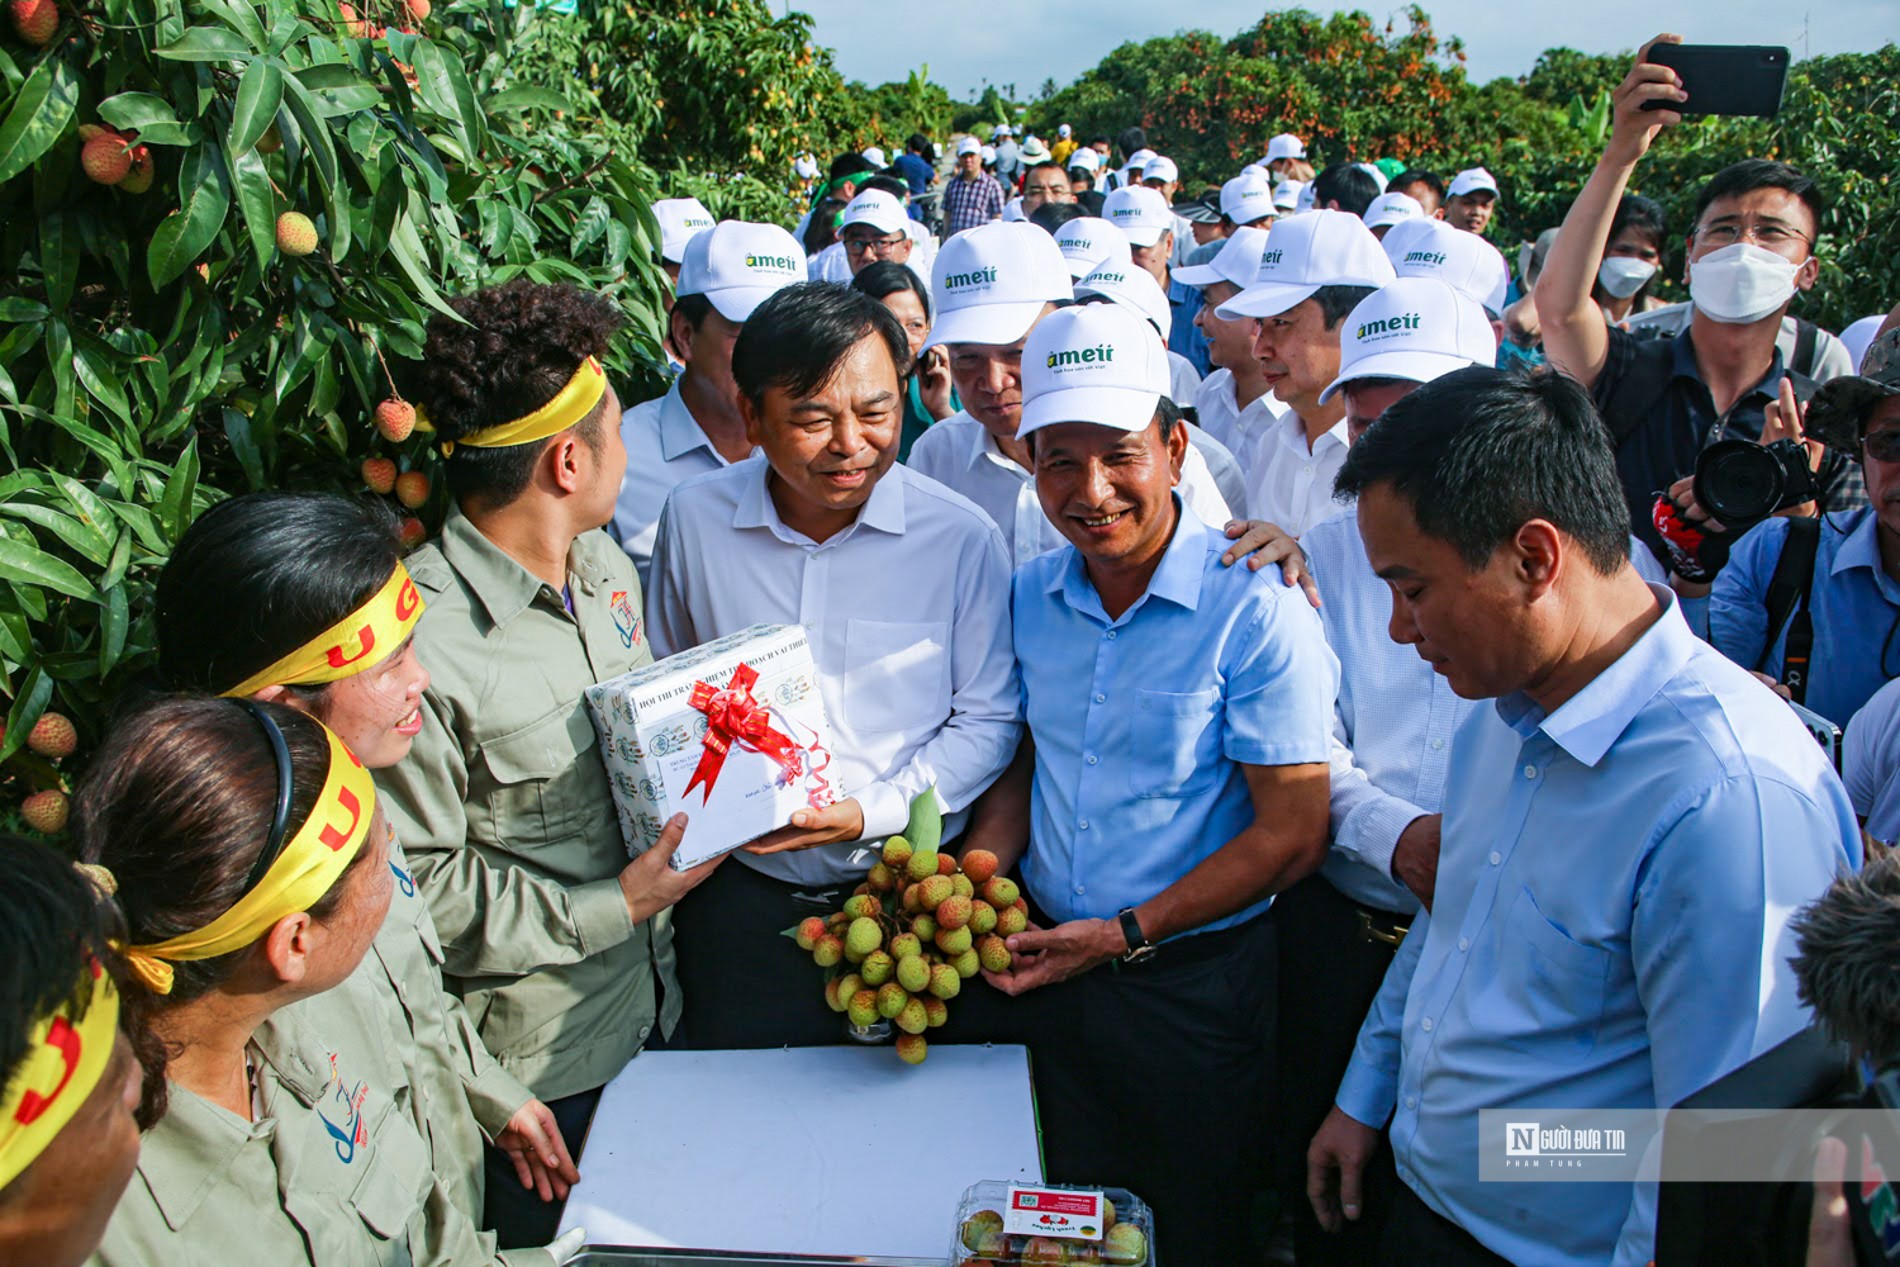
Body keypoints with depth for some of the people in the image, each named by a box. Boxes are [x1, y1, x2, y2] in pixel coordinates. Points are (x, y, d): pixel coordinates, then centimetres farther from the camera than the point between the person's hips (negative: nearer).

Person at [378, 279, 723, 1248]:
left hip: (654, 999, 7)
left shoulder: (608, 568, 3)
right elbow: (414, 882, -21)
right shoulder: (422, 642, -26)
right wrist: (610, 909, -20)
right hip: (539, 1056, -7)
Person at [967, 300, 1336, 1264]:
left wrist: (1125, 935, -18)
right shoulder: (1031, 595, -1)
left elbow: (1291, 835, -16)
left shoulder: (1254, 609, -18)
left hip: (1192, 979, -4)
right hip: (1046, 956, 5)